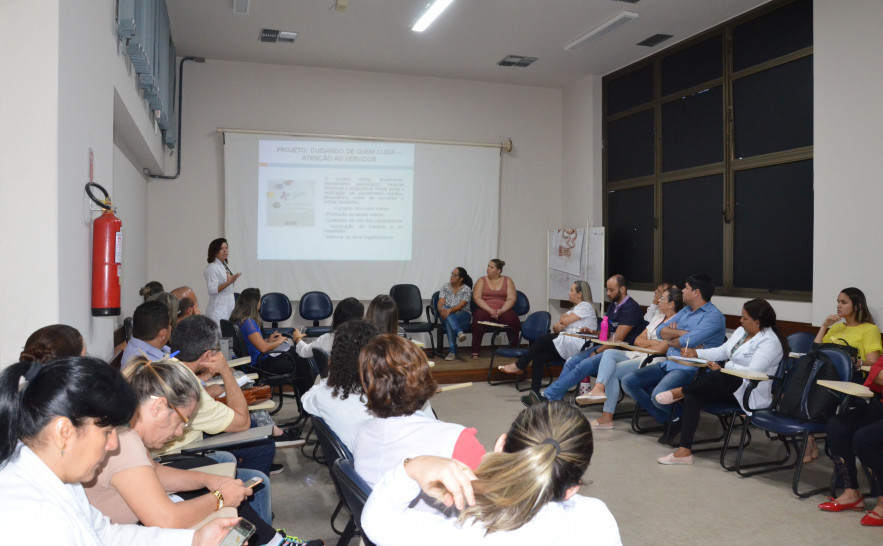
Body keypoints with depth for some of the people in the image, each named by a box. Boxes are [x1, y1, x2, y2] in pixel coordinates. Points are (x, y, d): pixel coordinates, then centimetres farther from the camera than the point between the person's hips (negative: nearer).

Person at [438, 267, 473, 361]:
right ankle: (459, 332, -54)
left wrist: (450, 310, -34)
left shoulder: (467, 289, -2)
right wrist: (441, 309, -27)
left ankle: (452, 351, -43)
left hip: (463, 315, -3)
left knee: (449, 322, -38)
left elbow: (460, 305, -15)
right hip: (447, 314, 3)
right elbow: (441, 303, -2)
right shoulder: (445, 286, 10)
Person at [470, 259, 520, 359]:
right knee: (479, 317, -35)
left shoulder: (507, 281, 13)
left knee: (512, 319, -32)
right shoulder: (481, 281, 12)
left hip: (503, 311, 1)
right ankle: (475, 351, -28)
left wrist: (501, 310, -16)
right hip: (485, 310, 0)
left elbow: (511, 299, 2)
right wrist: (490, 310, -15)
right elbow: (477, 297, -1)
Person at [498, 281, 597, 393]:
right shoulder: (575, 308, 27)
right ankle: (534, 392, -13)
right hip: (566, 344, 9)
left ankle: (519, 366, -8)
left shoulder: (586, 306, -1)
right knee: (538, 357, -12)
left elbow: (564, 321, -9)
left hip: (576, 344, -9)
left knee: (543, 339, -22)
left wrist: (564, 317, 13)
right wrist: (556, 326, -6)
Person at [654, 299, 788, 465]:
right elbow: (722, 351, 21)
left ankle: (680, 391, -16)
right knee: (693, 396, -18)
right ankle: (684, 450, -20)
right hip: (728, 384, 8)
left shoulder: (769, 341, -12)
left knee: (720, 377, -39)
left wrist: (722, 368, -20)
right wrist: (696, 353, 9)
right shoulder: (741, 331, 15)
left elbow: (753, 372, -22)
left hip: (752, 393, -8)